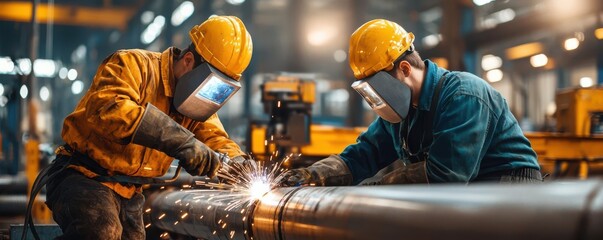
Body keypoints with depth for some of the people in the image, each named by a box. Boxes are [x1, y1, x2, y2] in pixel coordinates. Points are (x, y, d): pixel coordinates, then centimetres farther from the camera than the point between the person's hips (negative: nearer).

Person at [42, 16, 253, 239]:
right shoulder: (134, 65, -16)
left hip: (129, 193, 8)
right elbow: (107, 108, -34)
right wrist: (179, 140, -40)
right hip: (85, 177, -8)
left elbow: (216, 139, 12)